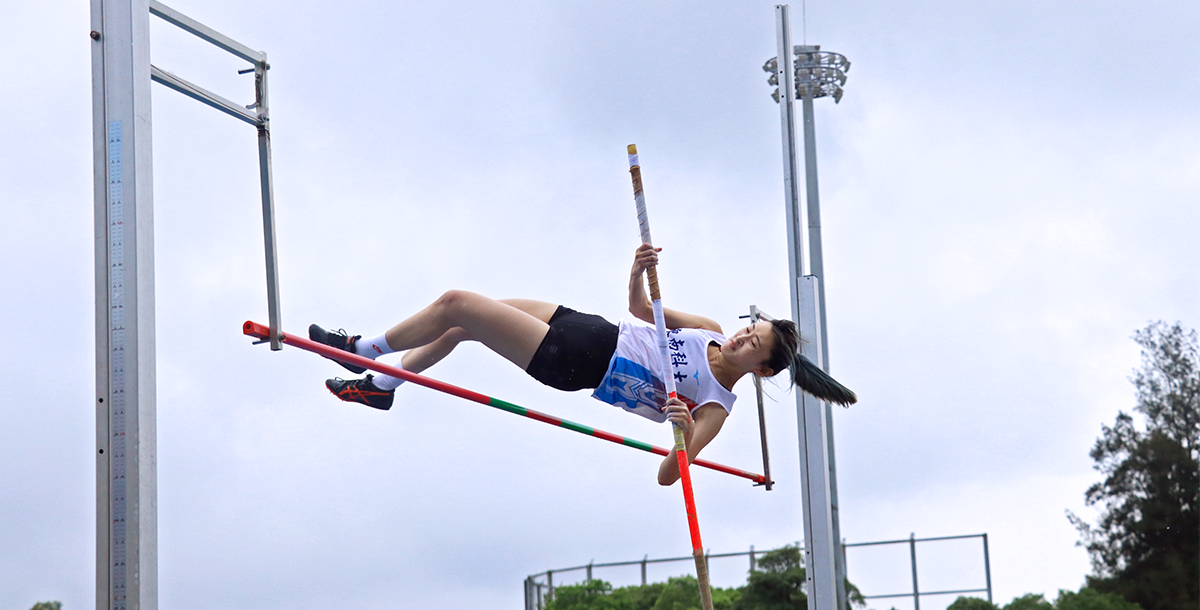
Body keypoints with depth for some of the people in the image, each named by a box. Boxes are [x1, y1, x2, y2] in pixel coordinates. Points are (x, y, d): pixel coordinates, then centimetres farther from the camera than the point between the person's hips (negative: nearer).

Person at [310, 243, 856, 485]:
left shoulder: (714, 408, -14)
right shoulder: (711, 331, 4)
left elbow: (667, 474, -19)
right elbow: (639, 306, 14)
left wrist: (684, 433, -39)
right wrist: (640, 271, -7)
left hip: (574, 367, -7)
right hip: (594, 332, 7)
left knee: (454, 304, -10)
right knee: (458, 323, 8)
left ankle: (364, 350, 12)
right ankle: (381, 384, 29)